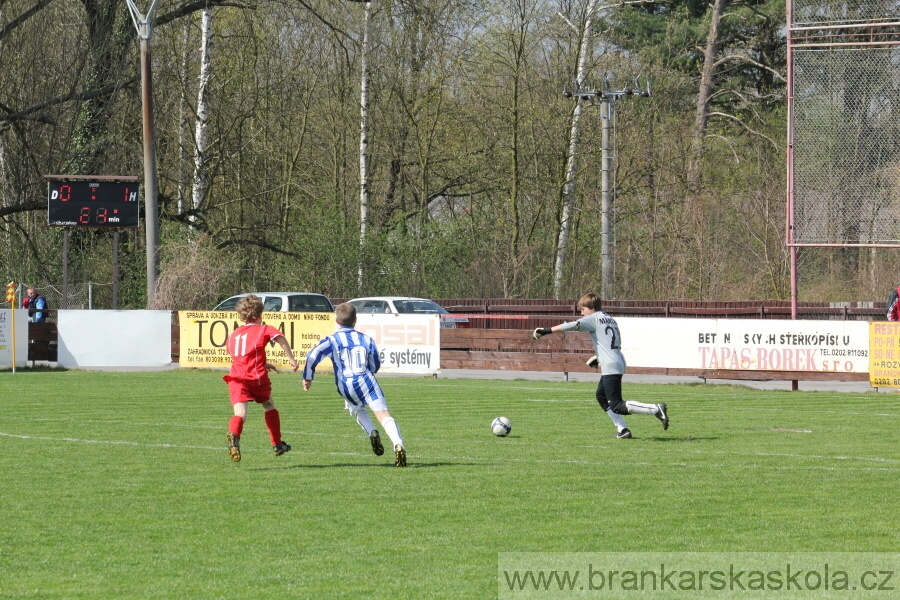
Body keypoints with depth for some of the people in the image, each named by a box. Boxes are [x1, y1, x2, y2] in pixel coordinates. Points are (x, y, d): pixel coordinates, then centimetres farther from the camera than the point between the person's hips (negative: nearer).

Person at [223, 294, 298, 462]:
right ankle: (277, 444, 31)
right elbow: (280, 338, -13)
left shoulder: (234, 335, 23)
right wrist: (292, 359, -10)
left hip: (236, 378, 2)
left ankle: (233, 435, -46)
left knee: (240, 413, -14)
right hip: (257, 377, -2)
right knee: (269, 406, 23)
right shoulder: (263, 329, 7)